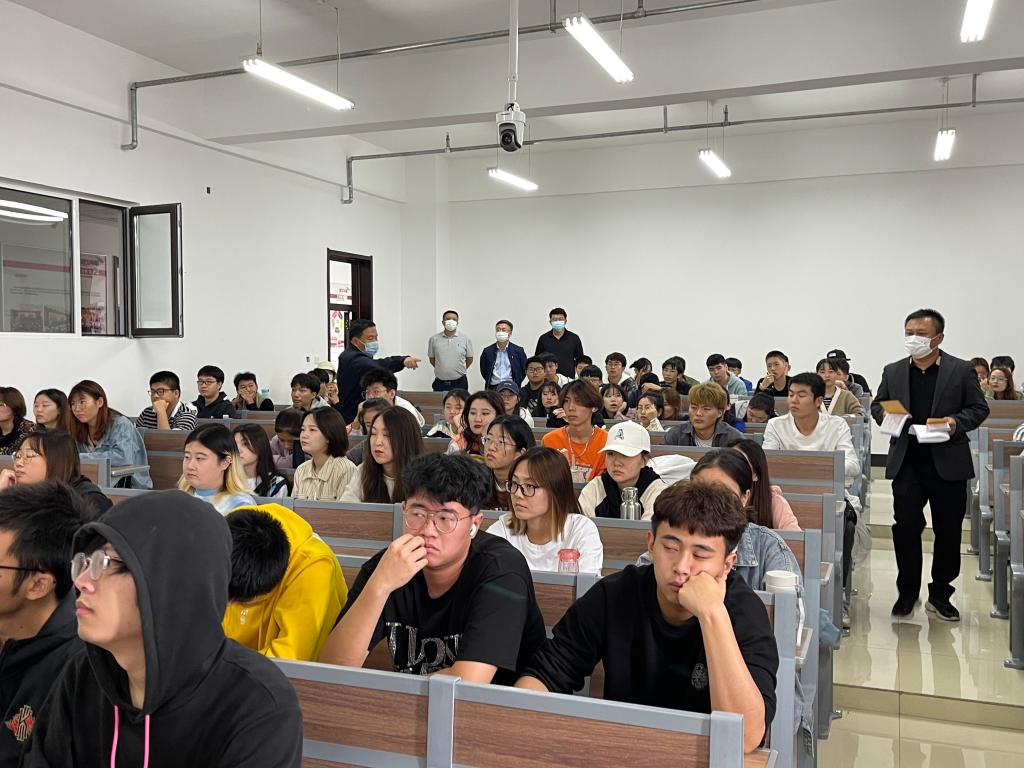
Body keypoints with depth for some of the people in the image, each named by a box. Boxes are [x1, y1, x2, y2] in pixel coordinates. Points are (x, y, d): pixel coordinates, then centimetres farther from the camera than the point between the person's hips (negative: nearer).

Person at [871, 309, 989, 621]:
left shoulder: (962, 370, 1)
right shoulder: (893, 372, 9)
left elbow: (979, 408, 3)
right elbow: (877, 404, 16)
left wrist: (957, 422, -16)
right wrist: (884, 415, -6)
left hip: (948, 463, -1)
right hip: (906, 463, 1)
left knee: (948, 531, 7)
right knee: (905, 527, -2)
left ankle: (940, 595, 22)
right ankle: (907, 592, 13)